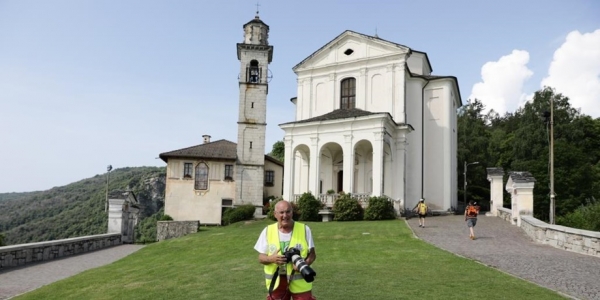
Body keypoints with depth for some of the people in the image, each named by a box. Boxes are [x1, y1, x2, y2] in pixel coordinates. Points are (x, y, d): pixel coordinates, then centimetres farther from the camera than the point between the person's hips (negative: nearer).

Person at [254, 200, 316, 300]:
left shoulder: (304, 229, -4)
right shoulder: (267, 231, -1)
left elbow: (312, 254, -1)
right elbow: (261, 257, 2)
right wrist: (271, 258, -21)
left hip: (300, 281, -1)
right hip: (276, 282, 2)